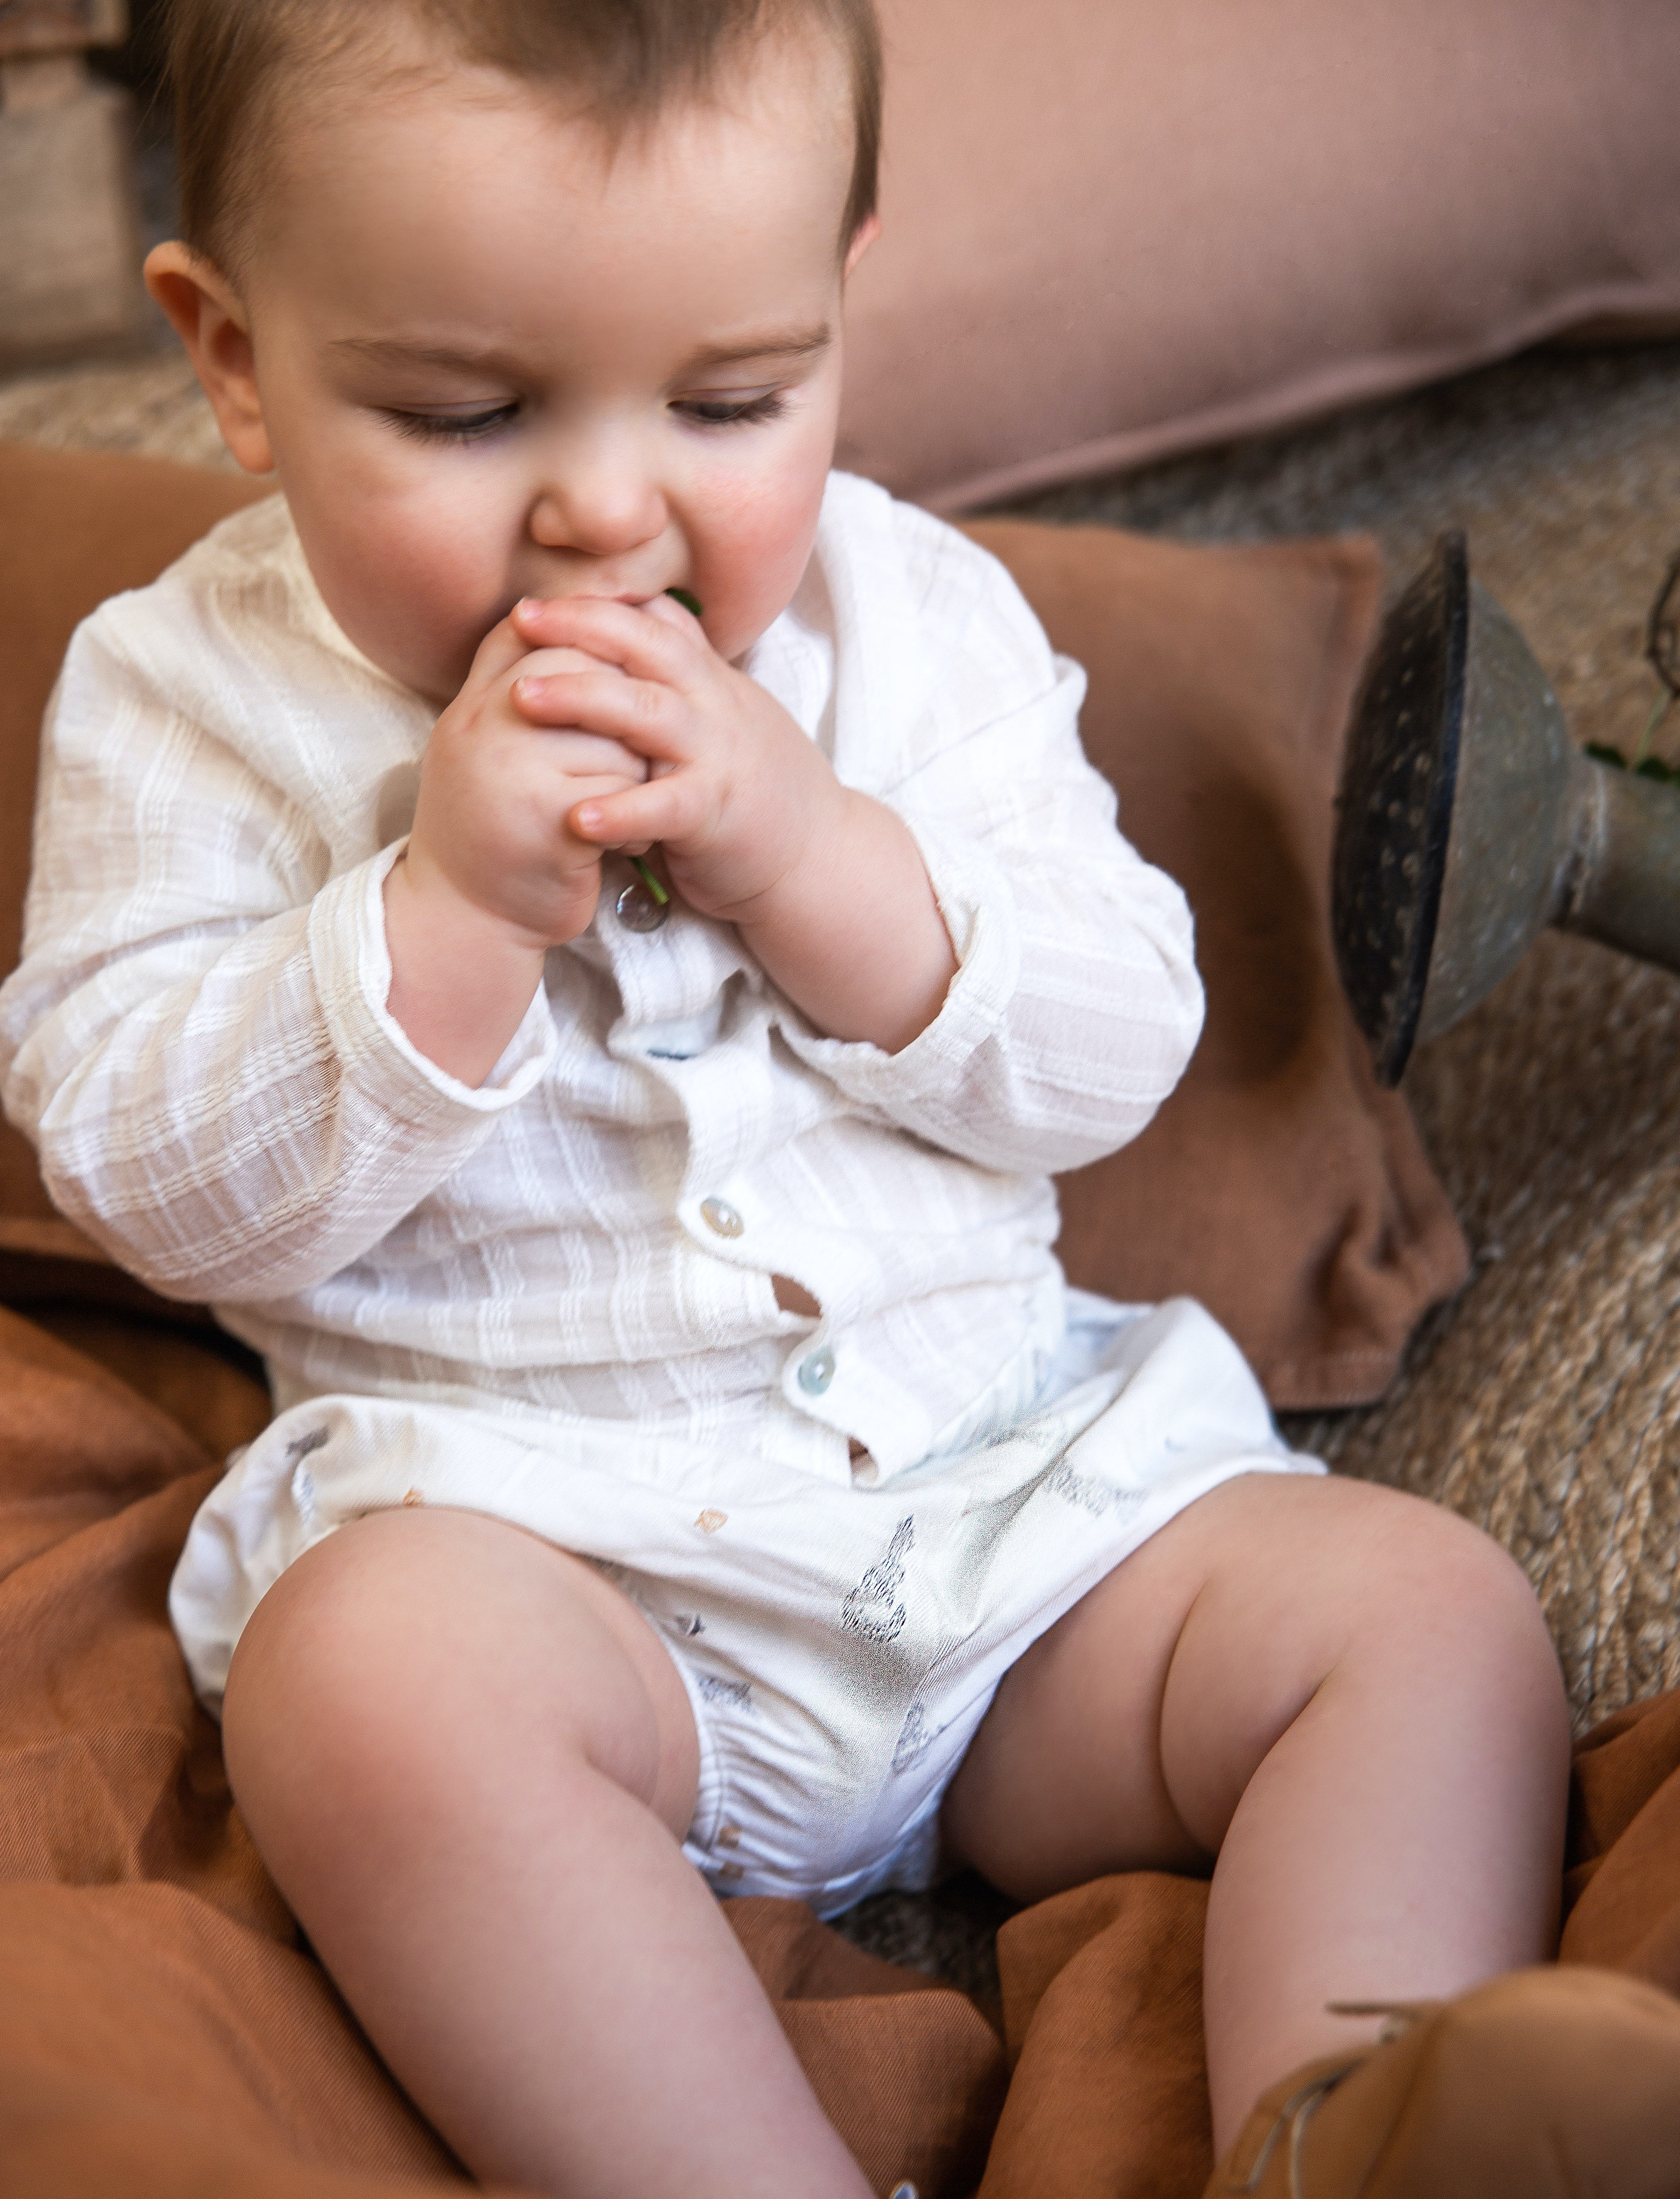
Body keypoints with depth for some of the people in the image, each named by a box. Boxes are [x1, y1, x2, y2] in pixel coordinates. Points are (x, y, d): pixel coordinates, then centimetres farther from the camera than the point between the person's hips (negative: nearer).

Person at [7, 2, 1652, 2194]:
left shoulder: (920, 614, 5)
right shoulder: (192, 696, -1)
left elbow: (1112, 1058, -1)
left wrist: (813, 851, -18)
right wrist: (446, 904, -22)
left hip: (1007, 1466, 4)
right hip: (503, 1504, -3)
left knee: (1435, 1612, -14)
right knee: (366, 1672, -35)